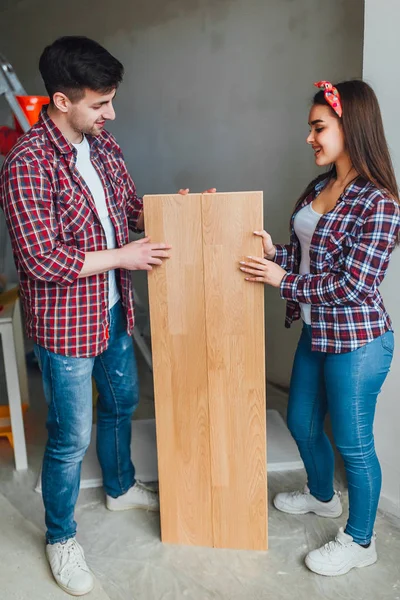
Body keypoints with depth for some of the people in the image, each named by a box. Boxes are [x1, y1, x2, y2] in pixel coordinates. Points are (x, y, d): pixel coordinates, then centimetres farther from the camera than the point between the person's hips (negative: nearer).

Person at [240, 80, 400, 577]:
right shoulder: (318, 188, 5)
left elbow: (353, 285, -22)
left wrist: (283, 280, -18)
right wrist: (273, 253, -10)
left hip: (357, 340, -8)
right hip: (317, 332, 9)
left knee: (352, 441, 8)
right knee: (301, 421, 22)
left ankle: (359, 541, 33)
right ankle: (322, 495, 51)